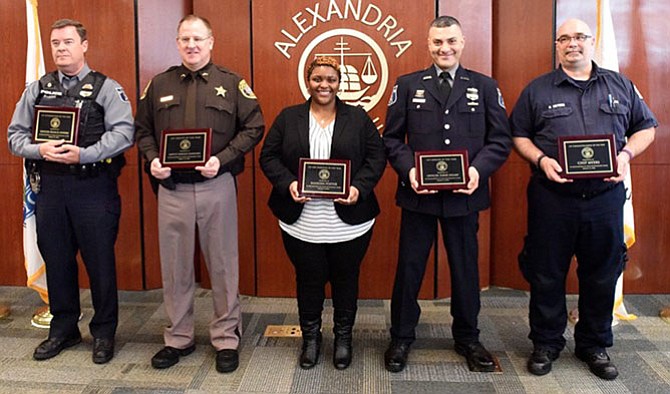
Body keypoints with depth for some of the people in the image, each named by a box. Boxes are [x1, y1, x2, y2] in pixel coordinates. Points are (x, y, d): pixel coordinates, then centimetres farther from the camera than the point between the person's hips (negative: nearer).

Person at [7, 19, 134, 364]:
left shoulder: (106, 88, -1)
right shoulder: (37, 90, 12)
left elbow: (123, 133, -12)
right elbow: (15, 135, 10)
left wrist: (83, 154, -21)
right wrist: (40, 150, -10)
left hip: (93, 187, -4)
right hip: (49, 187, 4)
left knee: (100, 261, 3)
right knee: (56, 260, 13)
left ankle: (104, 332, 20)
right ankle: (63, 328, 30)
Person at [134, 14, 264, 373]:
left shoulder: (232, 84, 1)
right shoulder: (159, 85, 9)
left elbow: (253, 127, -2)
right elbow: (142, 130, 13)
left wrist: (222, 159, -14)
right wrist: (152, 159, -6)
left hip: (216, 185, -2)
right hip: (171, 187, 3)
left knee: (222, 264, 6)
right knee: (175, 266, 10)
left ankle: (226, 338, 20)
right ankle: (178, 338, 26)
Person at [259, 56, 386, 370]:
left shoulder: (358, 118, 4)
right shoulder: (288, 118, 5)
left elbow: (376, 157, 2)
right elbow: (268, 157, 4)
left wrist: (359, 187, -15)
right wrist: (287, 183, -14)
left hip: (348, 223, 0)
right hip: (301, 223, 0)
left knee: (345, 279, 13)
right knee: (308, 280, 12)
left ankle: (343, 337, 32)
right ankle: (310, 337, 32)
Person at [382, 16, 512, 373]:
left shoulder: (485, 87, 6)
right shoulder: (407, 86, 6)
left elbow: (500, 140, 2)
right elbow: (392, 138, 3)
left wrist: (479, 170, -15)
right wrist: (408, 169, -14)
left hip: (465, 195, 1)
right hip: (418, 193, 0)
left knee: (466, 268, 12)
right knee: (409, 267, 8)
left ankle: (467, 338, 31)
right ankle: (401, 337, 25)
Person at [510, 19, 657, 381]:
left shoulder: (620, 86, 10)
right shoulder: (537, 90, 5)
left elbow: (645, 127, 13)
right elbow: (518, 135, 5)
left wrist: (626, 154, -6)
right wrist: (541, 160, -12)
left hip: (606, 197, 2)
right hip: (552, 197, -1)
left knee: (602, 275, 11)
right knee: (546, 275, 6)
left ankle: (594, 345, 29)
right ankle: (546, 344, 23)